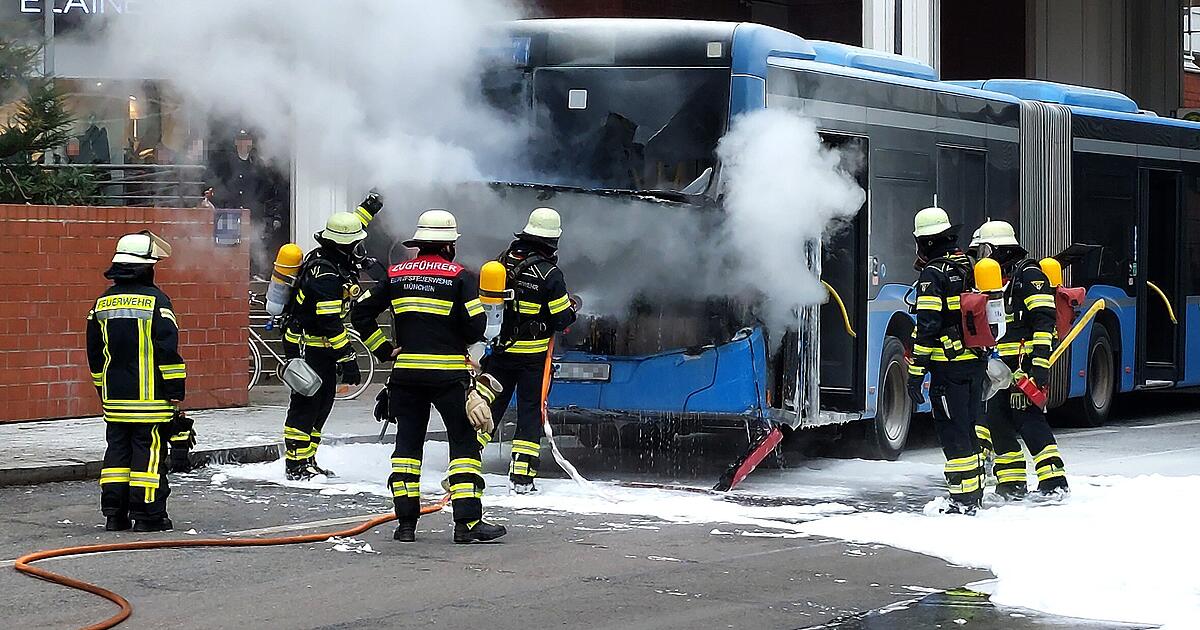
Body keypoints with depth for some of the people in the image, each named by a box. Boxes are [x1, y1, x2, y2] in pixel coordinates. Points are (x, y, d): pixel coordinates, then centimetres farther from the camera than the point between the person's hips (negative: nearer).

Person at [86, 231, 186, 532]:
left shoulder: (103, 303, 8)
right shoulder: (156, 300, -10)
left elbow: (95, 353, 15)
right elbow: (168, 349, -12)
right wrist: (175, 392, -7)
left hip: (114, 397, 5)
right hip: (150, 395, -5)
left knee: (117, 449, 11)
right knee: (149, 451, -1)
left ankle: (114, 513, 11)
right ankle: (147, 514, -2)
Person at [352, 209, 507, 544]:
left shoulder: (396, 275, 8)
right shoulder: (461, 277, -5)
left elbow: (361, 312, 8)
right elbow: (475, 328, -9)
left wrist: (383, 350, 12)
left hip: (406, 372, 4)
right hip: (450, 374, -4)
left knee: (408, 441, 11)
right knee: (465, 442, 3)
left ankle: (406, 522, 9)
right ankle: (467, 522, -4)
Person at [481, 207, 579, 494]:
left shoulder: (503, 261, -1)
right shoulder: (550, 274, -15)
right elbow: (561, 319, -11)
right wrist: (573, 306, 9)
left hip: (500, 350, 4)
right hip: (533, 353, -4)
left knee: (488, 405, 12)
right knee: (531, 411, 5)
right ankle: (521, 476, 2)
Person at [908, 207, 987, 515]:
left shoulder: (933, 274, -12)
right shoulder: (970, 267, 12)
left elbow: (927, 327, -18)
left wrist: (915, 373, -15)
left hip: (948, 366, -8)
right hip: (976, 363, 8)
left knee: (952, 431, -4)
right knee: (969, 429, 15)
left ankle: (962, 501, -5)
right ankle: (975, 495, 21)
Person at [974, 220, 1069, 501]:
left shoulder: (1029, 274, -8)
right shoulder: (997, 278, 20)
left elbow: (1044, 321, -17)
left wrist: (1040, 364, -22)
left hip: (1025, 363, -9)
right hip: (1002, 367, 9)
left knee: (1029, 420, -12)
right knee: (997, 421, 6)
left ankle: (1054, 482, -10)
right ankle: (1012, 484, 12)